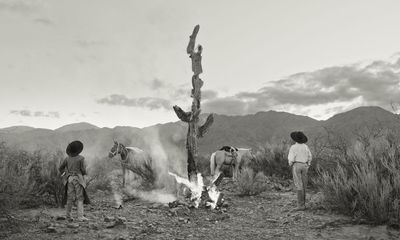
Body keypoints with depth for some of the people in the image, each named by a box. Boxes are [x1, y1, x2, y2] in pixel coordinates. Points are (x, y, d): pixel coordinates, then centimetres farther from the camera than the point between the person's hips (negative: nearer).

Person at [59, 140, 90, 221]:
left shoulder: (67, 158, 7)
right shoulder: (81, 158, -7)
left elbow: (60, 168, 11)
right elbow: (83, 170, -7)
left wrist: (65, 174, 19)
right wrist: (84, 173, 14)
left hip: (69, 179, 4)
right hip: (78, 179, -4)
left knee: (70, 198, 9)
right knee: (80, 198, -2)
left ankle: (68, 216, 11)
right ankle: (80, 216, -10)